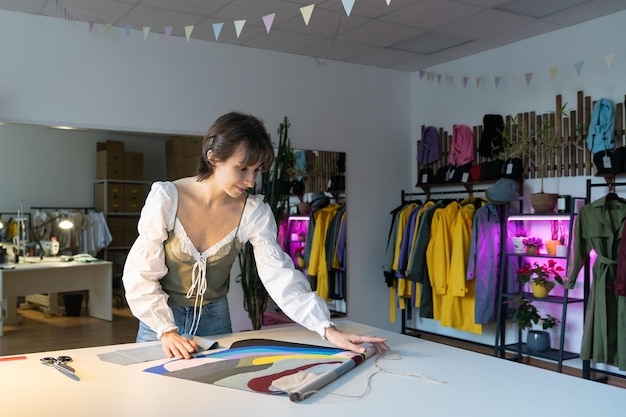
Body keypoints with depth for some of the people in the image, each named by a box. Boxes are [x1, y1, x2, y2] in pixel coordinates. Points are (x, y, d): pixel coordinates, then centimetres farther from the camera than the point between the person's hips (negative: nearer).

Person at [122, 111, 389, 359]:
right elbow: (140, 274, -16)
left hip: (215, 319, 2)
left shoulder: (254, 212, -16)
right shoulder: (166, 197, -21)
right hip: (162, 318, -1)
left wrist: (328, 330, -33)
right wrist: (166, 331, -24)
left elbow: (280, 276, -23)